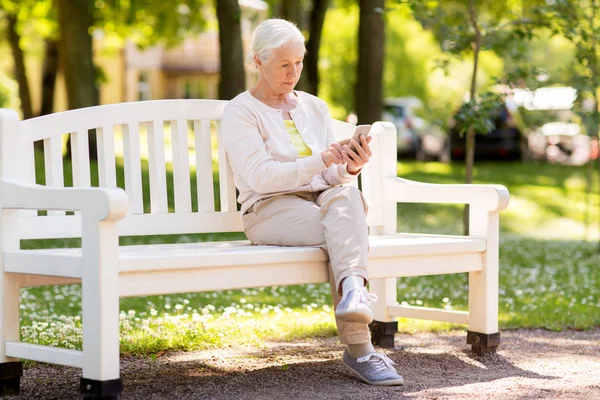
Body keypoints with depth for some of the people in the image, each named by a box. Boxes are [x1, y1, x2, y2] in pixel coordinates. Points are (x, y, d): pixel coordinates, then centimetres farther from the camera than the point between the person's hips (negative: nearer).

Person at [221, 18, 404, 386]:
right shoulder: (241, 111, 1)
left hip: (325, 199, 4)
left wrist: (350, 168, -12)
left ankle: (352, 290, -58)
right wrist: (321, 160, -25)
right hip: (270, 210, -4)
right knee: (347, 234, -35)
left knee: (346, 195, -36)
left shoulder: (315, 108, 19)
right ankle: (359, 349, -45)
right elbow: (259, 177, -14)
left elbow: (336, 178, 13)